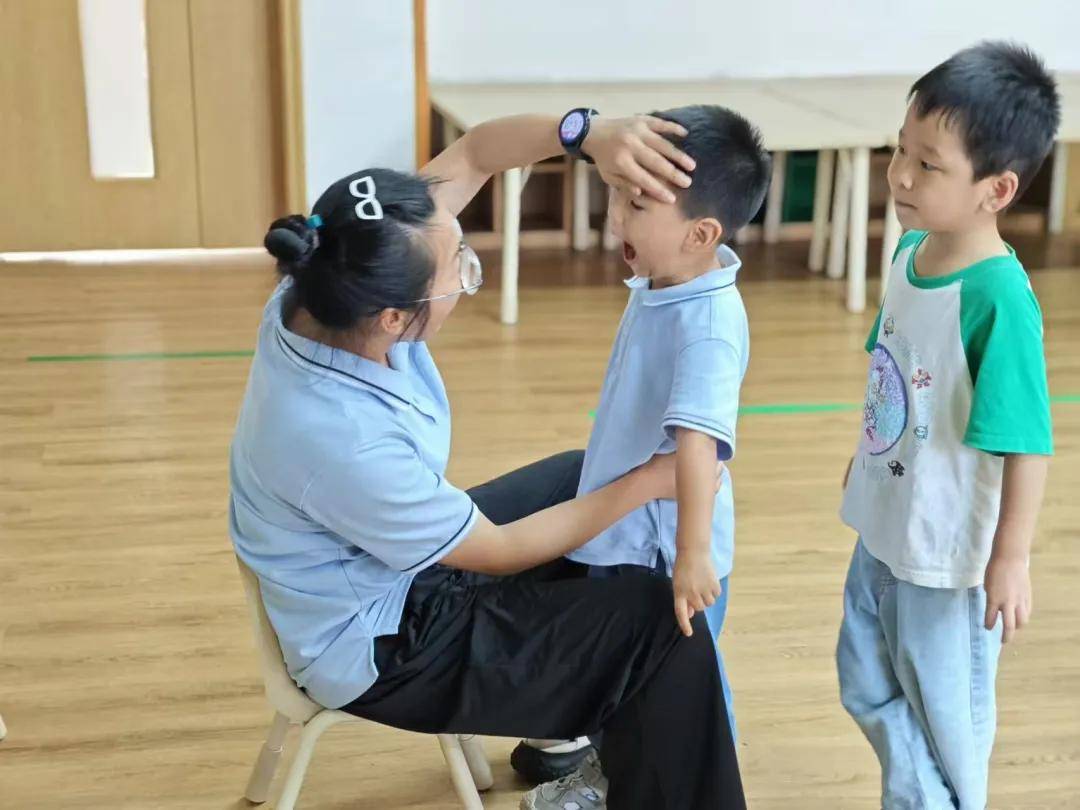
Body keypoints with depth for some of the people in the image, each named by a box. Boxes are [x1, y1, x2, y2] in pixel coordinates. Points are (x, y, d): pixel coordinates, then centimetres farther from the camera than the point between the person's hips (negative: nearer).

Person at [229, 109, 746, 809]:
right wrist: (647, 484, -14)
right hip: (382, 650, -8)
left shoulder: (330, 285, -20)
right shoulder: (344, 440, -39)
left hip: (401, 559, 8)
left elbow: (472, 154, -11)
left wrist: (584, 134, -29)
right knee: (660, 621, -10)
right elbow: (499, 552, -22)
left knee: (581, 478, 22)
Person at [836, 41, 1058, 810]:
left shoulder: (999, 298, -29)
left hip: (950, 548, -8)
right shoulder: (911, 249, -5)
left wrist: (1011, 558, -20)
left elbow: (1026, 442, -25)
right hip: (885, 529, 8)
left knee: (943, 703, 16)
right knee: (866, 685, 24)